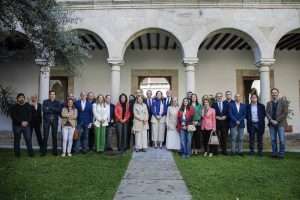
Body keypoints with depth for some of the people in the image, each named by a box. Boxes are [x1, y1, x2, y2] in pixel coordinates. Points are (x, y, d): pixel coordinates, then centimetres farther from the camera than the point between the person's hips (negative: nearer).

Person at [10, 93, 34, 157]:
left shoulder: (28, 106, 10)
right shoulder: (14, 107, 4)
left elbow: (30, 115, 4)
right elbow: (13, 116, -6)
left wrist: (27, 122, -13)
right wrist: (21, 122, -16)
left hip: (26, 125, 1)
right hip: (17, 125, -1)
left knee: (28, 139, -4)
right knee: (17, 139, 5)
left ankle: (30, 152, 3)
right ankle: (17, 153, 15)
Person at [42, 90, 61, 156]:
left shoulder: (57, 102, 11)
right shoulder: (45, 102, 8)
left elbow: (59, 110, -6)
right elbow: (44, 110, -8)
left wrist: (49, 108, -11)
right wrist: (54, 110, -12)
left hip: (55, 121, 1)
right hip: (47, 120, -1)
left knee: (54, 136, 3)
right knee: (45, 136, -3)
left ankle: (55, 151, 11)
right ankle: (44, 151, 5)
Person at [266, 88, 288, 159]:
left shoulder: (283, 102, 2)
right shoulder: (269, 103, 12)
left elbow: (285, 113, -6)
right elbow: (267, 113, 7)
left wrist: (277, 121, -12)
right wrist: (271, 120, -10)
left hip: (280, 124, -3)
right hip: (272, 124, 3)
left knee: (282, 140, -3)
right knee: (273, 139, 5)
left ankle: (281, 153, 7)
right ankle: (274, 153, 14)